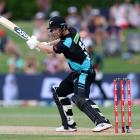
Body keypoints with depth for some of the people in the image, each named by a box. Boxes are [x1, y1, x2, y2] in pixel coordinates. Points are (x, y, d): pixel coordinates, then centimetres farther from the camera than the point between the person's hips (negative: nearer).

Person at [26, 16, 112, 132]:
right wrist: (48, 44, 9)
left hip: (85, 73, -11)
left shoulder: (67, 44, -24)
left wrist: (36, 44, 7)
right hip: (76, 73, 11)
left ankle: (102, 122, -37)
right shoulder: (71, 31, 0)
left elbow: (49, 50, -8)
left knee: (80, 98, -28)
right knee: (59, 93, 18)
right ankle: (69, 125, 20)